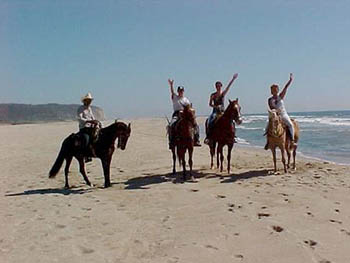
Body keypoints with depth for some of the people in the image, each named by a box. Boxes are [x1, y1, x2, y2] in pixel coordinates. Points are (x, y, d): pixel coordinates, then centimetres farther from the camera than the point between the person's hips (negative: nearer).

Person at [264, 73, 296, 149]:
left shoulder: (281, 96, 0)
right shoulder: (270, 100, 3)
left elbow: (285, 88, -8)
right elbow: (271, 108, -2)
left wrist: (290, 80, -16)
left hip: (283, 115, -1)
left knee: (290, 124, -24)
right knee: (268, 127, -9)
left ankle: (292, 140, -23)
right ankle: (268, 142, 6)